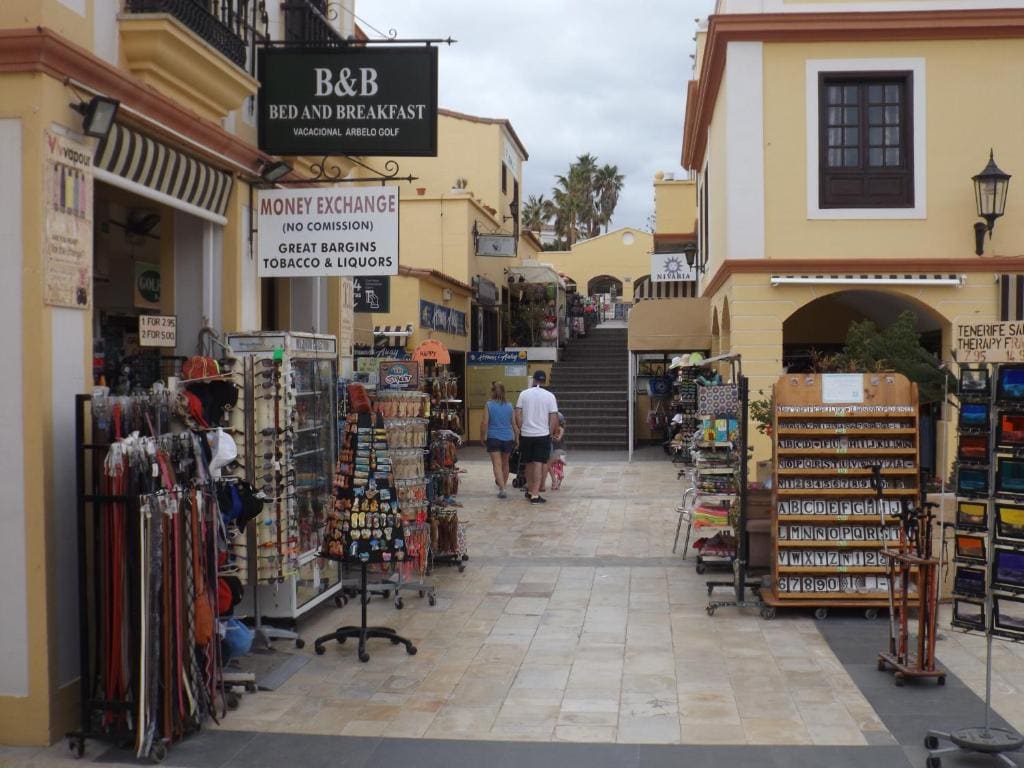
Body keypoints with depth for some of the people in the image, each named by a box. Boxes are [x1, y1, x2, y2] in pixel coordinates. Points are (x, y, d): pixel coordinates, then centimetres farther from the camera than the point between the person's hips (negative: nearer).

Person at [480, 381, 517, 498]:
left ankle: (502, 489, -15)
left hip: (493, 438, -3)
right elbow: (514, 424, 4)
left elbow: (484, 423, -9)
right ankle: (503, 484, 38)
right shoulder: (509, 405, 1)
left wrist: (482, 437, 2)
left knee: (497, 464, -3)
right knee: (505, 463, 21)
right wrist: (517, 438, 15)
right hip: (508, 438, 3)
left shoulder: (489, 405, -7)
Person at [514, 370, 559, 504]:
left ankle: (530, 490, 28)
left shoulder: (524, 394, -1)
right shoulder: (549, 396, -4)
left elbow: (518, 415, -2)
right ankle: (535, 495, -8)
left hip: (526, 434, 2)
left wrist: (521, 429, 9)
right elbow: (554, 418, -6)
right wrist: (551, 432, 7)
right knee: (539, 464, -2)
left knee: (529, 463, 16)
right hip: (542, 435, -2)